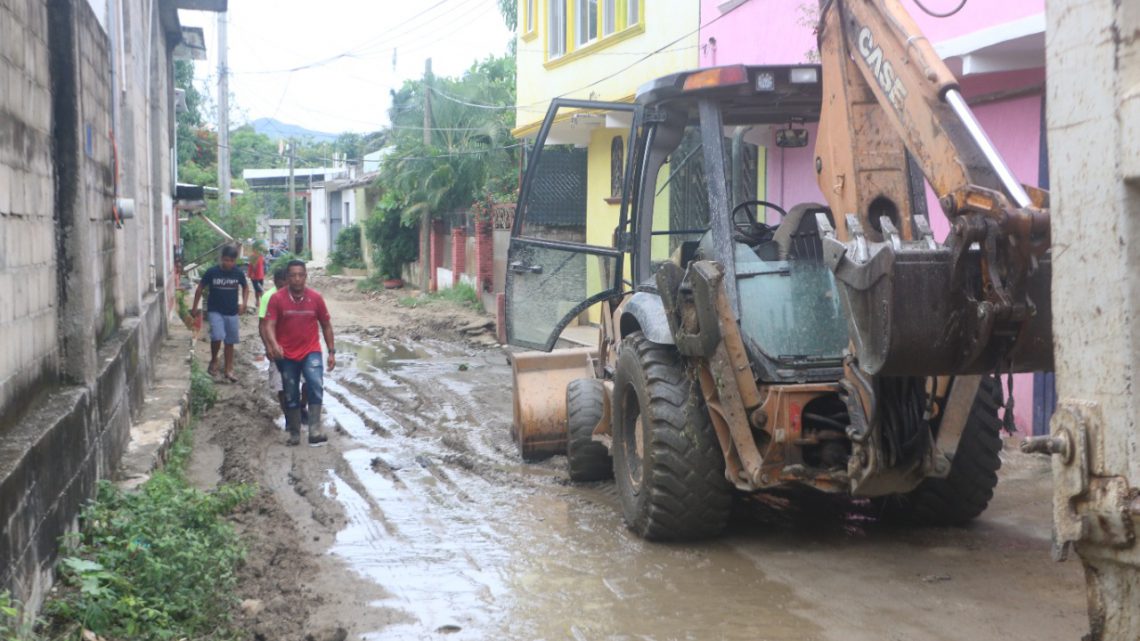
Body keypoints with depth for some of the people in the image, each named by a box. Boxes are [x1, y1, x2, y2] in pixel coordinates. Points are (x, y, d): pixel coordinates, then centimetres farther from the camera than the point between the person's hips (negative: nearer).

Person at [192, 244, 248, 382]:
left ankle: (229, 370, 20)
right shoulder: (212, 272, -12)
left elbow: (245, 287, 13)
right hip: (215, 311, -3)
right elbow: (200, 288, 0)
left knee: (230, 342, 9)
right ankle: (213, 360, 4)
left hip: (232, 312, 3)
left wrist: (244, 303, -2)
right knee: (218, 336, -22)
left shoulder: (239, 273, -5)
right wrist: (195, 307, 2)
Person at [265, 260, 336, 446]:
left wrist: (332, 352, 6)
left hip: (311, 351, 0)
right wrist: (274, 345, -33)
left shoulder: (315, 298, -3)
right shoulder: (277, 299, -8)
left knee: (316, 385, -24)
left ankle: (315, 430, -26)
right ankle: (294, 434, 25)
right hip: (287, 355, 0)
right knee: (291, 396, 10)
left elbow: (326, 325, 7)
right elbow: (269, 326, -14)